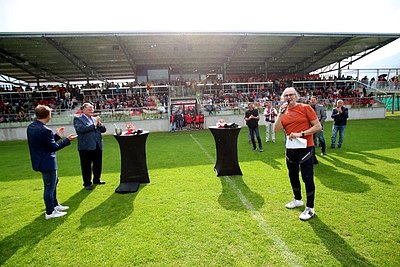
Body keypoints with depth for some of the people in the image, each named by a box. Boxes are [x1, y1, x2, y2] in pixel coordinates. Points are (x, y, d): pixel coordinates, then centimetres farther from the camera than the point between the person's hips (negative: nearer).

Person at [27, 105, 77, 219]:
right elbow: (54, 147, -18)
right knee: (49, 186, 4)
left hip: (40, 161, 10)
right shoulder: (45, 130, -26)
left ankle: (55, 205, 39)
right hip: (47, 163, -10)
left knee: (53, 181, 25)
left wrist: (56, 135, 14)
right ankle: (49, 212, 19)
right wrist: (67, 140, -9)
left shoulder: (31, 127, 4)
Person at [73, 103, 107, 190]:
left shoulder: (95, 118, 15)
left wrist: (99, 124, -7)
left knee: (98, 164, 14)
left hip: (97, 146, 6)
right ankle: (87, 183, 14)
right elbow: (81, 129, -20)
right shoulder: (78, 119, -2)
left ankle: (96, 179, 30)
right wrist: (94, 125, -15)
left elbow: (103, 130, 12)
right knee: (86, 166, 3)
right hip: (86, 147, -5)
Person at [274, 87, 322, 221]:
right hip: (290, 148, 6)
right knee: (293, 176, 18)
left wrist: (301, 134, -19)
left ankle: (310, 208, 11)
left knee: (307, 178, -3)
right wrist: (281, 112, -11)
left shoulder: (305, 108, -6)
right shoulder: (283, 112, 8)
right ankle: (298, 200, 38)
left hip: (305, 147, -6)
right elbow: (277, 129, -5)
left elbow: (318, 126, -9)